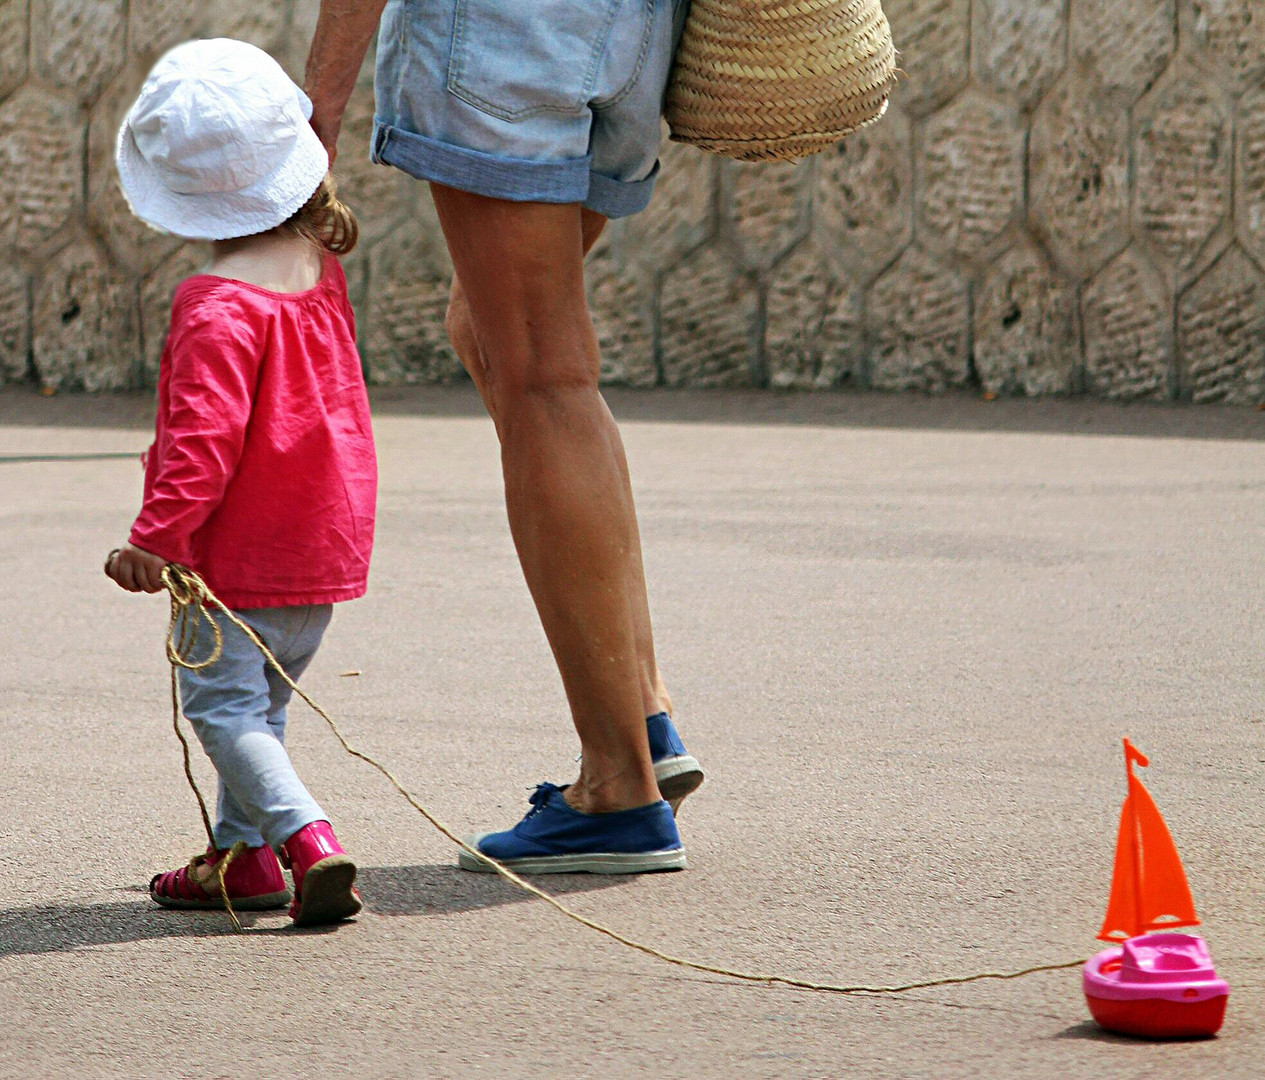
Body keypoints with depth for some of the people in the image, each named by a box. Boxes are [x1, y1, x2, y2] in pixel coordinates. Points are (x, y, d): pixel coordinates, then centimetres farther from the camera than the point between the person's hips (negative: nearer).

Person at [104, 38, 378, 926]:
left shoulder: (220, 308, -22)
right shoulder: (320, 266, 3)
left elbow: (204, 434, -25)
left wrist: (157, 535, -21)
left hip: (238, 547, -8)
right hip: (328, 540, 8)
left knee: (223, 702, -4)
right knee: (263, 701, 20)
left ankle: (309, 841, -21)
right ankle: (243, 854, 26)